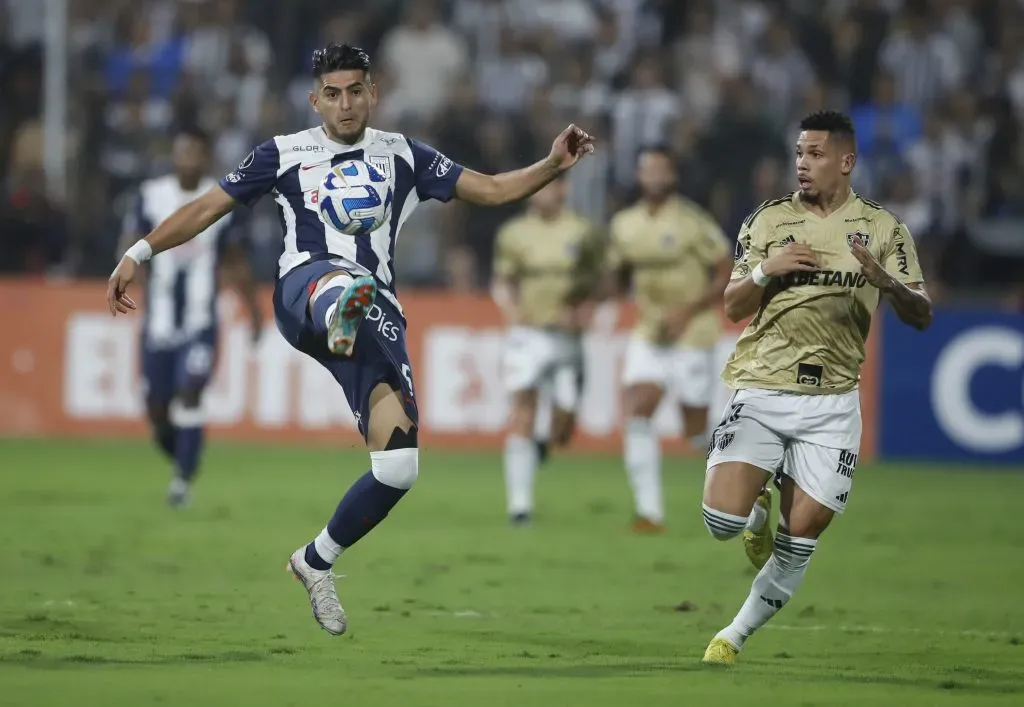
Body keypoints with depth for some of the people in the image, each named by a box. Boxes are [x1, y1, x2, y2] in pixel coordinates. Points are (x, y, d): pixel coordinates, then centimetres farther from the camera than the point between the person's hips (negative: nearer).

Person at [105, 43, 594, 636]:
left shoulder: (403, 155, 19)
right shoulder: (285, 153, 16)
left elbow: (492, 190, 17)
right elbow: (208, 208, 18)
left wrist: (553, 166, 1)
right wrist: (140, 253, 9)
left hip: (377, 310, 3)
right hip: (305, 287, -3)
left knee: (399, 465, -9)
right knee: (342, 283, -45)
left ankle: (315, 563, 16)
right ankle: (341, 317, -87)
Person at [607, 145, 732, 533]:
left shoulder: (693, 221, -12)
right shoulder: (624, 224, 5)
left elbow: (727, 275, -9)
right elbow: (618, 278, 18)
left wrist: (688, 311, -19)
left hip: (692, 336, -4)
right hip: (649, 336, 5)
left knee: (696, 432, 1)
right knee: (636, 414, -13)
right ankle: (649, 511, -11)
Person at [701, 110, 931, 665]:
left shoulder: (882, 228, 3)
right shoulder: (767, 221, 4)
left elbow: (920, 317, -2)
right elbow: (732, 308, 6)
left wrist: (886, 282, -23)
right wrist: (767, 270, -14)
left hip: (831, 400, 0)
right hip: (760, 391, 0)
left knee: (802, 536, -2)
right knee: (722, 519, -14)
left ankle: (737, 634, 18)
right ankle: (758, 510, 23)